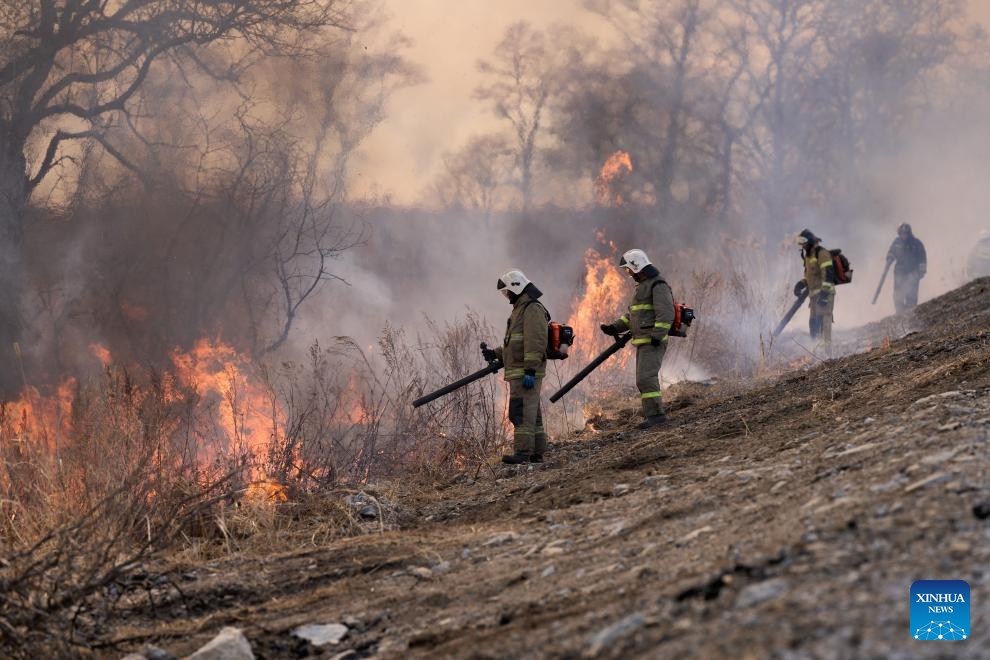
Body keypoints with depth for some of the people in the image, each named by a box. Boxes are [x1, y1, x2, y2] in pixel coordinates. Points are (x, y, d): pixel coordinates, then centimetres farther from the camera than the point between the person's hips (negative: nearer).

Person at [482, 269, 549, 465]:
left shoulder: (533, 310, -11)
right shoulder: (520, 309, 22)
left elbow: (535, 343, -20)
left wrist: (530, 370, -25)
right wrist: (495, 353, 17)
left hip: (525, 373, -11)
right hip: (519, 373, 11)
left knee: (522, 412, -15)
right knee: (531, 414, 11)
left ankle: (523, 453, -18)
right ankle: (537, 454, 14)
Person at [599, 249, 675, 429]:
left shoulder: (658, 285, -11)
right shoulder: (642, 286, 21)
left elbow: (666, 313, -20)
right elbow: (632, 314, 23)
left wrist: (657, 335, -26)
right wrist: (615, 327, 11)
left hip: (653, 343, -10)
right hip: (643, 343, 10)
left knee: (646, 378, -18)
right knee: (644, 380, 9)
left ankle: (656, 414, -19)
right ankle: (652, 415, 11)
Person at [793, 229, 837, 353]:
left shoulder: (822, 254, -12)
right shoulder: (809, 256, 19)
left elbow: (828, 274, -20)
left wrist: (825, 292, -25)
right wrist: (802, 283, 12)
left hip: (824, 292, -10)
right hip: (814, 293, 10)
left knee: (823, 319, -16)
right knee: (813, 321, 10)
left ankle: (826, 347, -21)